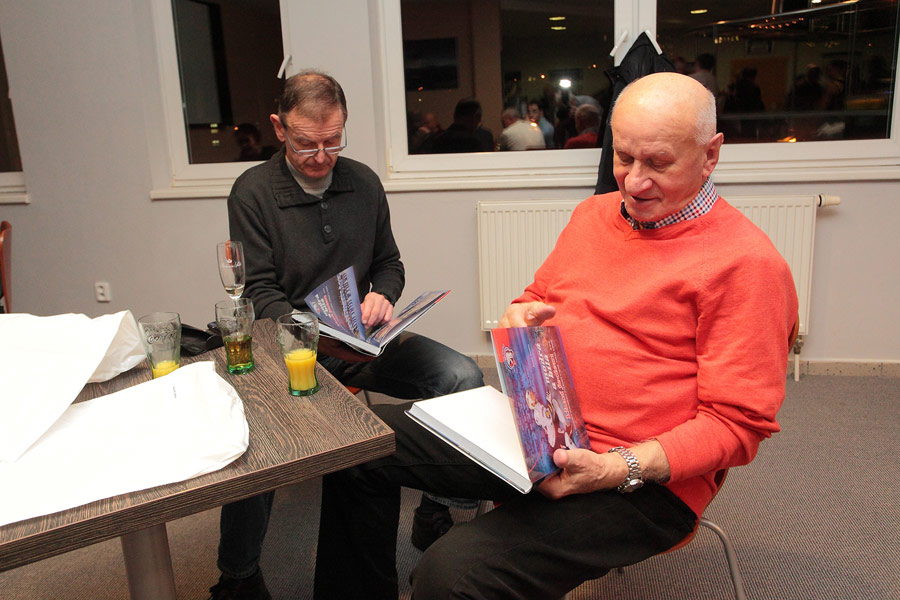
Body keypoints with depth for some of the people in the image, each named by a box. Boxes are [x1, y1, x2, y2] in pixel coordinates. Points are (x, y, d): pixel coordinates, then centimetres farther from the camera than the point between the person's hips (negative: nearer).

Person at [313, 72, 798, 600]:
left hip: (643, 479, -7)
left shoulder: (746, 262, -11)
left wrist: (617, 469, -25)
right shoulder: (595, 214, 12)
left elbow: (736, 422, -13)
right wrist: (521, 316, -1)